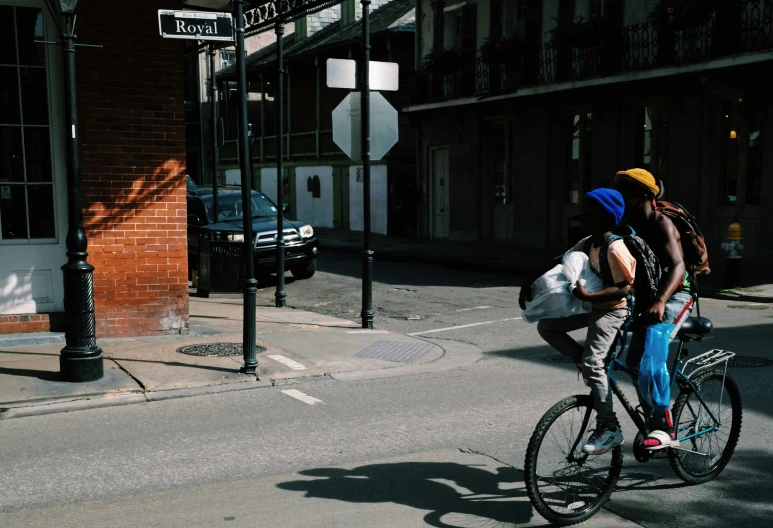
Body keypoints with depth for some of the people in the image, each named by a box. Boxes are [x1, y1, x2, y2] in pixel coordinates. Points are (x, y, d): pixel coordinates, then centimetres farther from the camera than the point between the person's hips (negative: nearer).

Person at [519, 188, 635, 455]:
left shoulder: (615, 248, -20)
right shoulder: (586, 244, 5)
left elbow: (625, 288, -22)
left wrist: (588, 295, -29)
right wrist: (530, 283, -1)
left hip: (611, 311, -9)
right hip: (590, 306, 9)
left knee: (592, 363, -19)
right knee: (546, 326, 2)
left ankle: (609, 428, -10)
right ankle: (588, 364, 11)